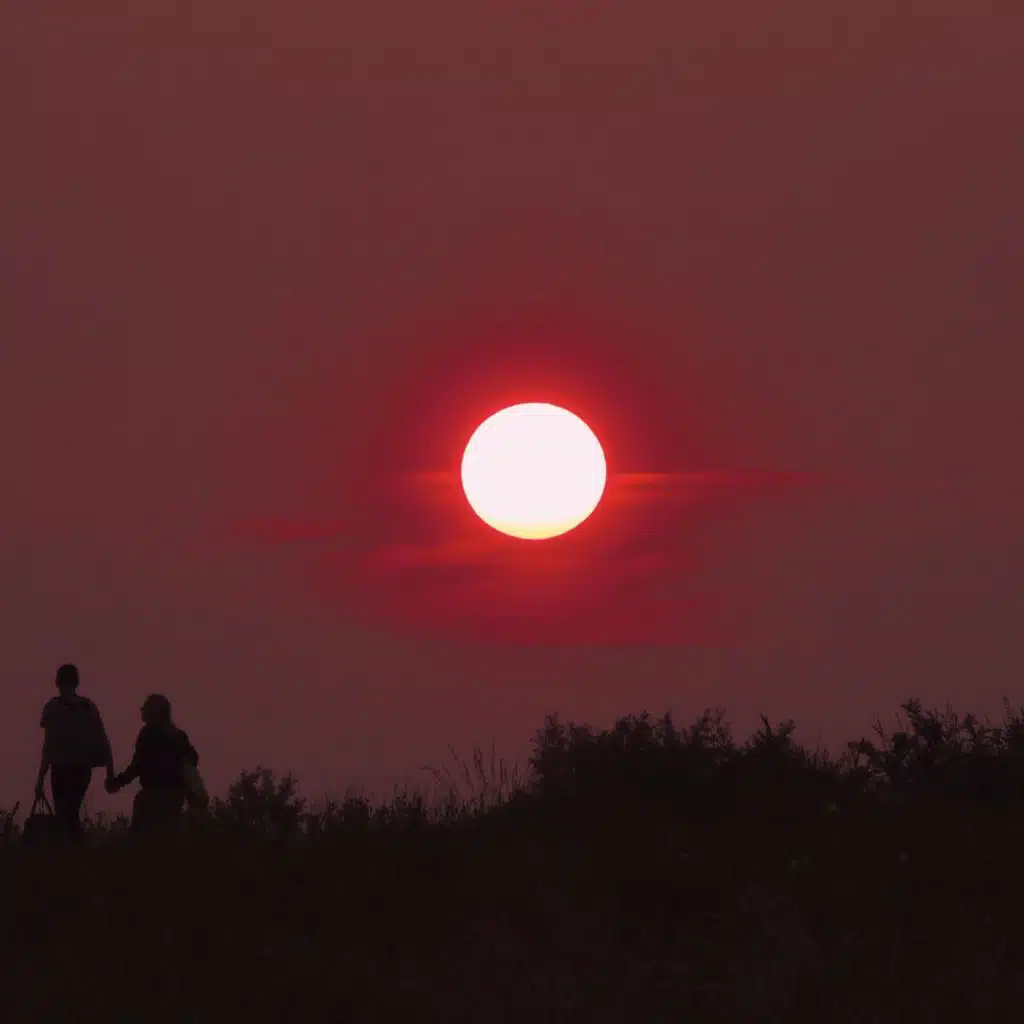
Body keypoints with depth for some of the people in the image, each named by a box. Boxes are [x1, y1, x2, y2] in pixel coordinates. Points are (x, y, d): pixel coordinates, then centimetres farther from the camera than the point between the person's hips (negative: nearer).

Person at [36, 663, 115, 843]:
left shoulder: (53, 707, -6)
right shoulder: (88, 706, 7)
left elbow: (49, 745, -11)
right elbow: (103, 742, 4)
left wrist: (40, 779, -9)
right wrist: (110, 773, 9)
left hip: (62, 768, -5)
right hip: (83, 768, 5)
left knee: (65, 815, -1)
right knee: (72, 813, 21)